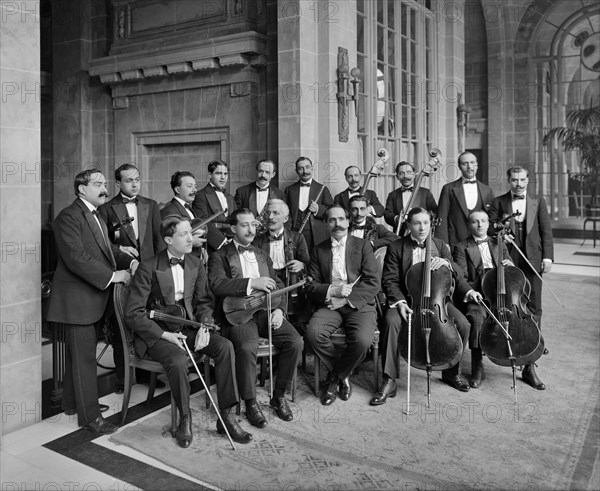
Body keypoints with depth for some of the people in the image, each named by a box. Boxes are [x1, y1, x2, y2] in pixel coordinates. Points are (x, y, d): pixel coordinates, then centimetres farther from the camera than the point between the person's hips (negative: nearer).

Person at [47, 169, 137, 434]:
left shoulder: (95, 216, 17)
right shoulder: (68, 217, -15)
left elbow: (108, 247, 15)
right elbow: (75, 257, -24)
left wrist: (130, 261, -3)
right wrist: (111, 276, -24)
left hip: (92, 297, 10)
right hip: (77, 298, -10)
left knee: (79, 352, 20)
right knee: (84, 356, -3)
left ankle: (72, 401, 35)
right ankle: (90, 415, 7)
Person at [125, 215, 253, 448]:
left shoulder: (195, 264, 5)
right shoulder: (148, 268, -11)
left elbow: (204, 301, 12)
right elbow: (133, 314, -12)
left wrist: (204, 326, -8)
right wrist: (164, 335, -20)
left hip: (188, 327, 5)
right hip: (157, 332, -5)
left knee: (225, 346, -20)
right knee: (178, 360, -34)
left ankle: (226, 415, -11)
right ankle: (185, 418, -7)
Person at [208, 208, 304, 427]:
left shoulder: (262, 255, 23)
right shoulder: (219, 256, 6)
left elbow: (278, 285, 17)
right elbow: (217, 284, -13)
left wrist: (279, 309, -2)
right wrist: (251, 283, -22)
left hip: (266, 311, 5)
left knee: (295, 341, -19)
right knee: (247, 347, -33)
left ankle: (279, 396, 1)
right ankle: (251, 403, -10)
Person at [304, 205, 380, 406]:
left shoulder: (363, 246, 7)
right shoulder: (318, 251, 13)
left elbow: (373, 283, -2)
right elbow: (312, 286, 6)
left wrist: (346, 298, -13)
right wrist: (332, 290, -14)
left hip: (359, 304, -2)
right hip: (329, 305, 2)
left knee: (362, 340, -30)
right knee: (312, 333, -28)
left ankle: (334, 377, 1)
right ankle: (342, 376, -1)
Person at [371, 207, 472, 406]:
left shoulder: (441, 246, 9)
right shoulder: (395, 248, -1)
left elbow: (457, 276, 6)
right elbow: (389, 280, -4)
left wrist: (446, 263, -17)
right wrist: (400, 302, -22)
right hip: (407, 300, -2)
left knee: (463, 324, -21)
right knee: (391, 321, -34)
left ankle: (452, 372, 6)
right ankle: (389, 381, -23)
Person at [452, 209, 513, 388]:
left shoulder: (499, 244, 22)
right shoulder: (462, 247, 9)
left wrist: (510, 265, -3)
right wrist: (469, 291, -23)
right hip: (477, 296, -3)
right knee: (477, 318, -34)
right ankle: (477, 368, -21)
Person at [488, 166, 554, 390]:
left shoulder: (538, 202, 12)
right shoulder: (499, 202, 9)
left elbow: (546, 231, 6)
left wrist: (548, 256, -6)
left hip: (532, 262, 1)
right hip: (507, 261, 0)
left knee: (533, 311, -1)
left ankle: (530, 365, 3)